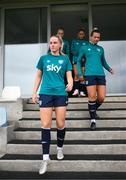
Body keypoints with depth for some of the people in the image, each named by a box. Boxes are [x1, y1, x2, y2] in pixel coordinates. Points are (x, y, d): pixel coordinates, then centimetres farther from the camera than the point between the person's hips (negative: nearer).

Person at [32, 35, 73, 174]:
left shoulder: (65, 59, 9)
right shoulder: (44, 58, 11)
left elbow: (69, 76, 5)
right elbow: (38, 76, 15)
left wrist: (70, 84, -18)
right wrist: (34, 92, 9)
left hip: (61, 94, 0)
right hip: (45, 94, 0)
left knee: (60, 124, 4)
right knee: (46, 125, -3)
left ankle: (60, 148, 30)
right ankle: (46, 157, 6)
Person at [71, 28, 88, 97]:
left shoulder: (86, 42, 13)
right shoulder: (74, 41, 12)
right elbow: (72, 51, 4)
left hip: (83, 60, 1)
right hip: (76, 59, -1)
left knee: (82, 76, -3)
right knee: (76, 74, -14)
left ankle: (82, 91, 0)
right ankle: (76, 90, -10)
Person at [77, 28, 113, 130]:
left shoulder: (100, 49, 18)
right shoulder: (84, 48, 9)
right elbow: (78, 61, 12)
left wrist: (109, 68, 6)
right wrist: (80, 73, 2)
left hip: (101, 75, 4)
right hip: (90, 75, -3)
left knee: (101, 98, -1)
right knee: (92, 97, -8)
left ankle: (93, 110, 29)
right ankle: (93, 120, 3)